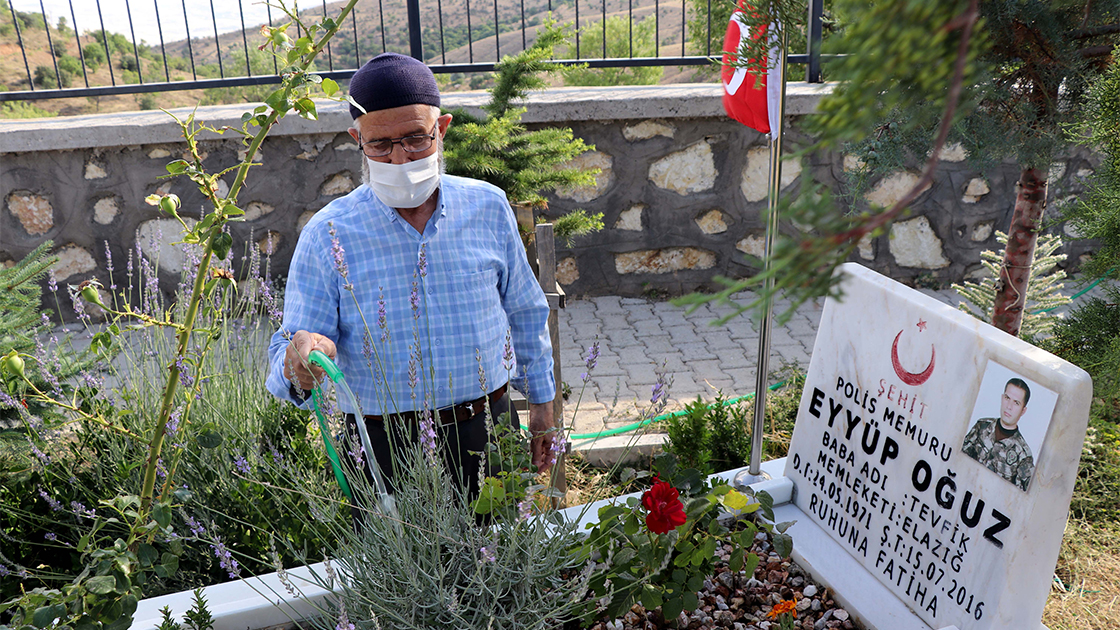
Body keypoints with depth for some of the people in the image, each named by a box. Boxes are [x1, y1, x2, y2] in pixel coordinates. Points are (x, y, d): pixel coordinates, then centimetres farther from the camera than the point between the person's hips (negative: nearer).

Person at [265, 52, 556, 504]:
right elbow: (294, 345, -10)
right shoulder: (326, 236, -8)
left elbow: (525, 314, 11)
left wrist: (541, 402, 15)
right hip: (383, 453, -2)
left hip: (486, 437, 2)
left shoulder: (488, 207, 0)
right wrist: (300, 368, -33)